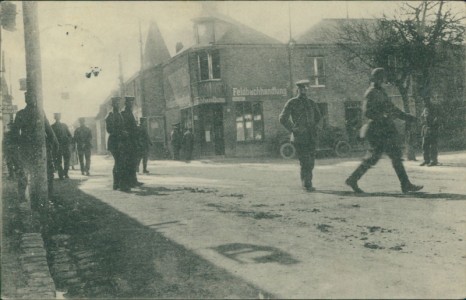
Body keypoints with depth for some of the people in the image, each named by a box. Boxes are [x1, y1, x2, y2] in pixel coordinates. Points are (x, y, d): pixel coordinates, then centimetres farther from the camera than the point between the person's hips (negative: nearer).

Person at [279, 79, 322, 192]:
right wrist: (293, 129, -6)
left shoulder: (311, 103, 13)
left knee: (310, 162, 7)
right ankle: (306, 185, 2)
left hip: (311, 137, 5)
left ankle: (307, 184, 19)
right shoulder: (292, 103, -2)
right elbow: (283, 118, -3)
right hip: (299, 137, -5)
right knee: (304, 162, -8)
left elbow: (318, 116, 30)